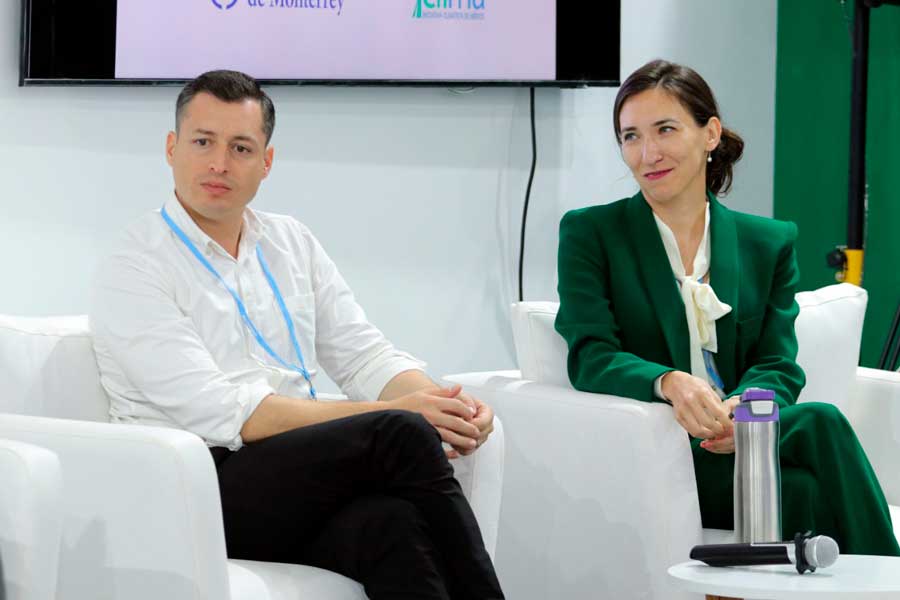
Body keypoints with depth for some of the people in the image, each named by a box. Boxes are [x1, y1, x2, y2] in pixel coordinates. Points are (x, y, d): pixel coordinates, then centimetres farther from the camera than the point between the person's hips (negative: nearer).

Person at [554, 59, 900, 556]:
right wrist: (670, 383, -27)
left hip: (735, 440, 3)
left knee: (820, 422, -32)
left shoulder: (770, 243, 16)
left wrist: (744, 408, -19)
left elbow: (779, 365, 6)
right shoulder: (589, 234, 8)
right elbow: (590, 357, -5)